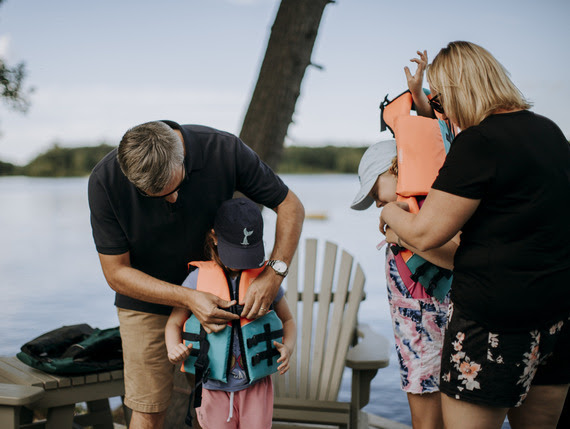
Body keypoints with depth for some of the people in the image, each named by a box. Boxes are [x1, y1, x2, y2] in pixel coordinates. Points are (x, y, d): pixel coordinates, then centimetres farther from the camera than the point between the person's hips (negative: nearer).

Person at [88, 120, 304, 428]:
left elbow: (290, 206, -14)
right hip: (147, 301, -1)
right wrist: (187, 299, -29)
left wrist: (274, 272, -28)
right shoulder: (105, 181, -25)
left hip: (212, 294, 1)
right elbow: (116, 272, -18)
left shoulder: (223, 150, -25)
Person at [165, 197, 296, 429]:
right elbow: (174, 323, 5)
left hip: (256, 384, 1)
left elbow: (287, 320, 9)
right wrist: (174, 348, -15)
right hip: (215, 387, 0)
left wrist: (287, 347, -11)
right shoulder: (198, 279, -6)